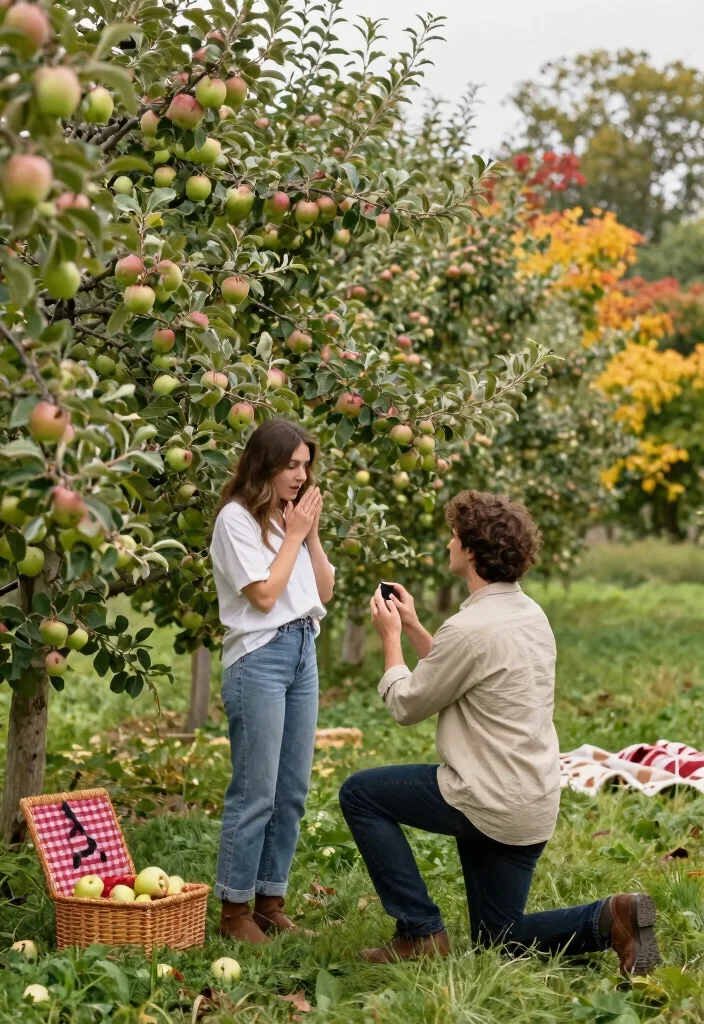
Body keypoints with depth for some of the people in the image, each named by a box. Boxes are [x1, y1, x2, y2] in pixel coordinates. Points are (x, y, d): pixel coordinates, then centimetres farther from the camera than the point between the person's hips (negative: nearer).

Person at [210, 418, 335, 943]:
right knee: (256, 793, -7)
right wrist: (294, 535, -7)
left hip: (304, 652, 8)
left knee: (293, 792, 8)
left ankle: (271, 900, 16)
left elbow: (324, 592, 14)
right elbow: (263, 594, -14)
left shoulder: (291, 515, 15)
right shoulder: (237, 518, -6)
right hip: (260, 657, -8)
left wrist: (311, 534, 3)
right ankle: (235, 909, 2)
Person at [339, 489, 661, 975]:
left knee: (360, 794, 6)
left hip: (491, 802, -9)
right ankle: (610, 918, -1)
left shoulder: (471, 629, -21)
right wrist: (414, 627, 19)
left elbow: (406, 705, -8)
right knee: (499, 938, 20)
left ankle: (420, 932, 4)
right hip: (536, 803, 9)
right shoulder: (531, 614, 8)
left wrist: (391, 637, 6)